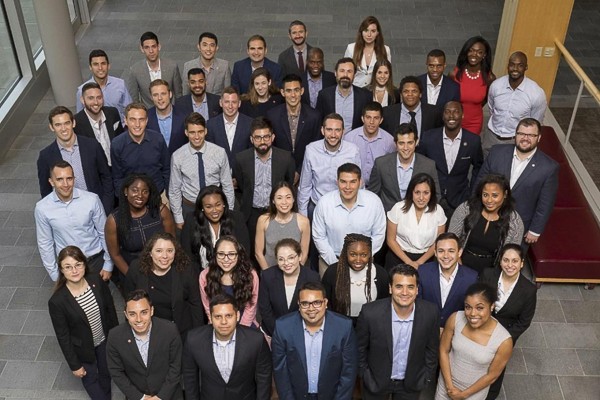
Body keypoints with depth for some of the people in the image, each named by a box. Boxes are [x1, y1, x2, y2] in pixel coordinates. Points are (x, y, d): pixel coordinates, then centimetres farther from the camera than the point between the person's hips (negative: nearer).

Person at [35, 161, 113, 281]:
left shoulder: (92, 199, -17)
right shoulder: (42, 208, -15)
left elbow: (104, 233, -7)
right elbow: (45, 244, -3)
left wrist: (108, 265, -3)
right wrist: (55, 275, -1)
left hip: (96, 259, 0)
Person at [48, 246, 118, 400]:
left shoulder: (96, 281, -20)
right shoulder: (57, 301, -30)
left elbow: (110, 308, -4)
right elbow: (63, 337, -18)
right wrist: (74, 365, -10)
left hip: (105, 340, 3)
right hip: (83, 348, -3)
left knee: (106, 373, 28)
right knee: (90, 379, 23)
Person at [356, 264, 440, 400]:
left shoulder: (430, 312, -21)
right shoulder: (370, 313, -27)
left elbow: (432, 347, -3)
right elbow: (360, 348, -9)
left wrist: (428, 375, 3)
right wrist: (365, 375, -3)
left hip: (412, 382, 2)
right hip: (376, 380, -1)